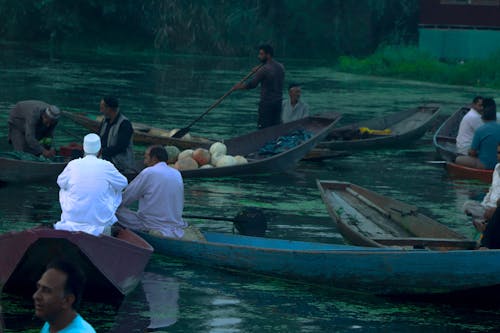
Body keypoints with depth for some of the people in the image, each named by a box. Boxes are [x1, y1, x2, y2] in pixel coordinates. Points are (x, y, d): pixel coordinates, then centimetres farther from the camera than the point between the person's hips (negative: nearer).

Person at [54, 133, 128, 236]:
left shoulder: (73, 164, -8)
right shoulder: (106, 166, -11)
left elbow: (61, 182, 12)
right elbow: (123, 183, 7)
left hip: (73, 216, 1)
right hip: (100, 219, -1)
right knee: (116, 191, 25)